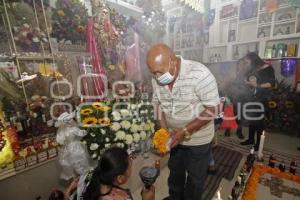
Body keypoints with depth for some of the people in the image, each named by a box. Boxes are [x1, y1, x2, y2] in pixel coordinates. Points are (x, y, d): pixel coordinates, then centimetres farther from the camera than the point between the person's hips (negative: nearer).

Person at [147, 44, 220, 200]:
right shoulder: (157, 78, -10)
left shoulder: (199, 74, -27)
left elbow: (212, 110, -22)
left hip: (197, 139, -4)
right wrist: (163, 129, -11)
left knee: (195, 178, 19)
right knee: (174, 172, 27)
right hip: (174, 136, 5)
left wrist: (185, 131, -26)